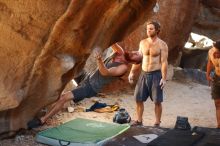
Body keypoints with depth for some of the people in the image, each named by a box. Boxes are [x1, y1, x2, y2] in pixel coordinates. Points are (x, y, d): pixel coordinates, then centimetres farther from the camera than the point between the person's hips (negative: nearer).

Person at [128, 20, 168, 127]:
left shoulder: (162, 44, -6)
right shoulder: (143, 43, 8)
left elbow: (164, 62, -10)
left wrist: (164, 78, -17)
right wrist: (132, 72, 11)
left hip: (156, 75, -5)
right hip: (143, 74, 5)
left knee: (157, 101, 1)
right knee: (138, 99, 7)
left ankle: (157, 123, 13)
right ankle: (139, 121, 22)